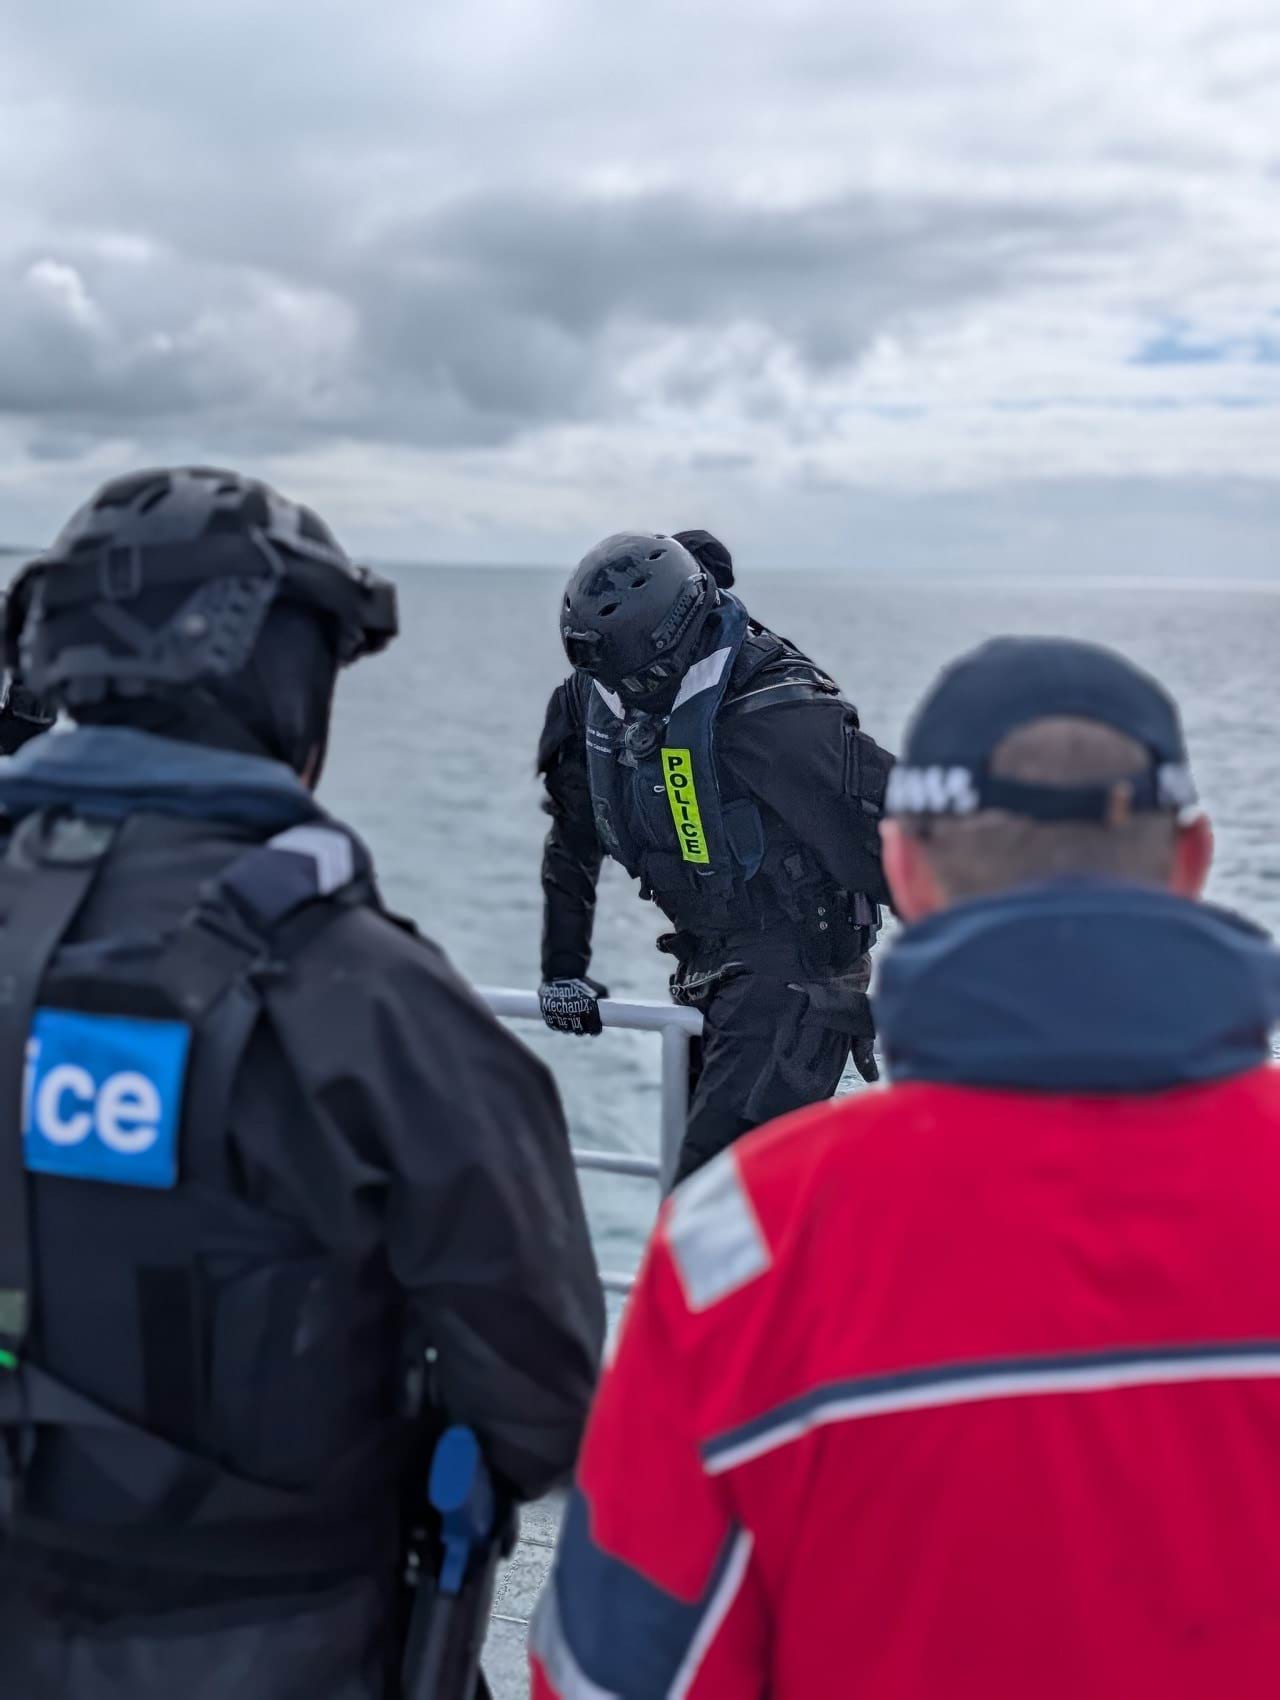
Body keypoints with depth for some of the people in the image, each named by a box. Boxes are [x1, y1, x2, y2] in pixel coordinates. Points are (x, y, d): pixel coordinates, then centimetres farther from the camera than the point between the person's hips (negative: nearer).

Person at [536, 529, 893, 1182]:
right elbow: (573, 843, 12)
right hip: (706, 967, 8)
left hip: (795, 968, -8)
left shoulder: (774, 711, -26)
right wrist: (563, 970, 15)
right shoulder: (594, 699, -3)